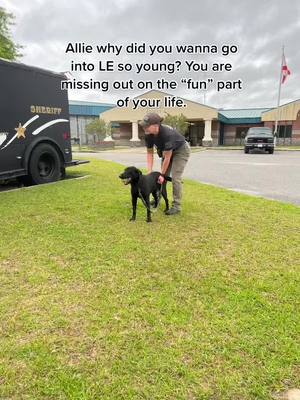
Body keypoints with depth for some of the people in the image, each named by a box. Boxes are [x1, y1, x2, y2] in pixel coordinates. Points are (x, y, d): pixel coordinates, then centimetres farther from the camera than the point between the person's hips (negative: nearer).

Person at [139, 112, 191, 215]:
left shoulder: (167, 133, -40)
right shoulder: (148, 135, -20)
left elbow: (167, 157, -32)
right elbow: (149, 153, -11)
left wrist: (162, 174, -24)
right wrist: (149, 172, -19)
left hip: (181, 150, -7)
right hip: (167, 151, 7)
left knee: (175, 178, -14)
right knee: (163, 176, 9)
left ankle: (177, 206, -6)